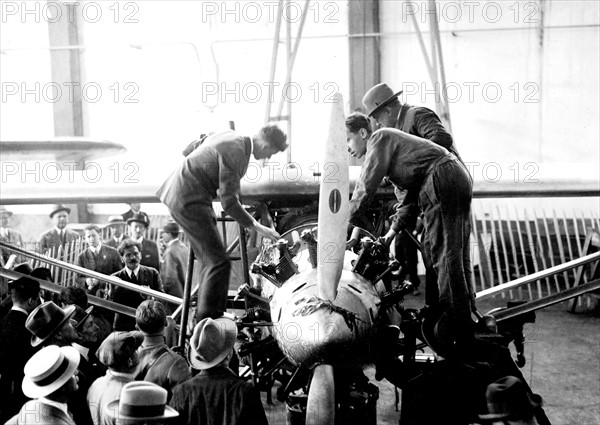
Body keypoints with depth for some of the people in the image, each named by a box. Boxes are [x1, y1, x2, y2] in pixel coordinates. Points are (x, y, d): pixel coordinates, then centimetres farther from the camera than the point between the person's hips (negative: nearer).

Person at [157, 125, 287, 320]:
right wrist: (256, 226, -13)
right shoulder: (235, 152, -20)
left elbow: (189, 149, 24)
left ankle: (205, 317, 19)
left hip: (179, 196, 11)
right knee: (219, 262, -11)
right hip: (189, 201, -11)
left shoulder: (233, 137, 9)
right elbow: (228, 202, -21)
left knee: (212, 261, 13)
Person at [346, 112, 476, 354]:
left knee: (445, 254, -12)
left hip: (442, 179, -10)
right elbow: (412, 193, 27)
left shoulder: (380, 139, 0)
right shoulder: (389, 144, 28)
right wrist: (394, 230, 21)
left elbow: (365, 188, -7)